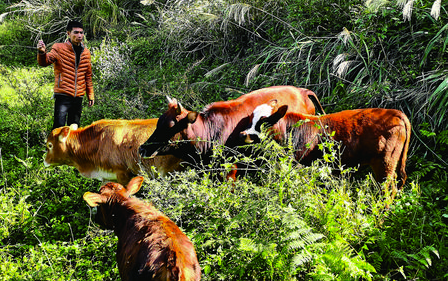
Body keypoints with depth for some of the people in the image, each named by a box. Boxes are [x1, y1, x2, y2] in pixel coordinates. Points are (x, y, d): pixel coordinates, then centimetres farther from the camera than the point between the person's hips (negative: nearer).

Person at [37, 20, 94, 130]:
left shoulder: (86, 52, 13)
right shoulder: (59, 48, 0)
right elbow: (45, 62, -14)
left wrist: (90, 94, 19)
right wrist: (42, 52, -36)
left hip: (78, 97, 5)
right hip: (63, 96, -5)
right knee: (59, 126, -14)